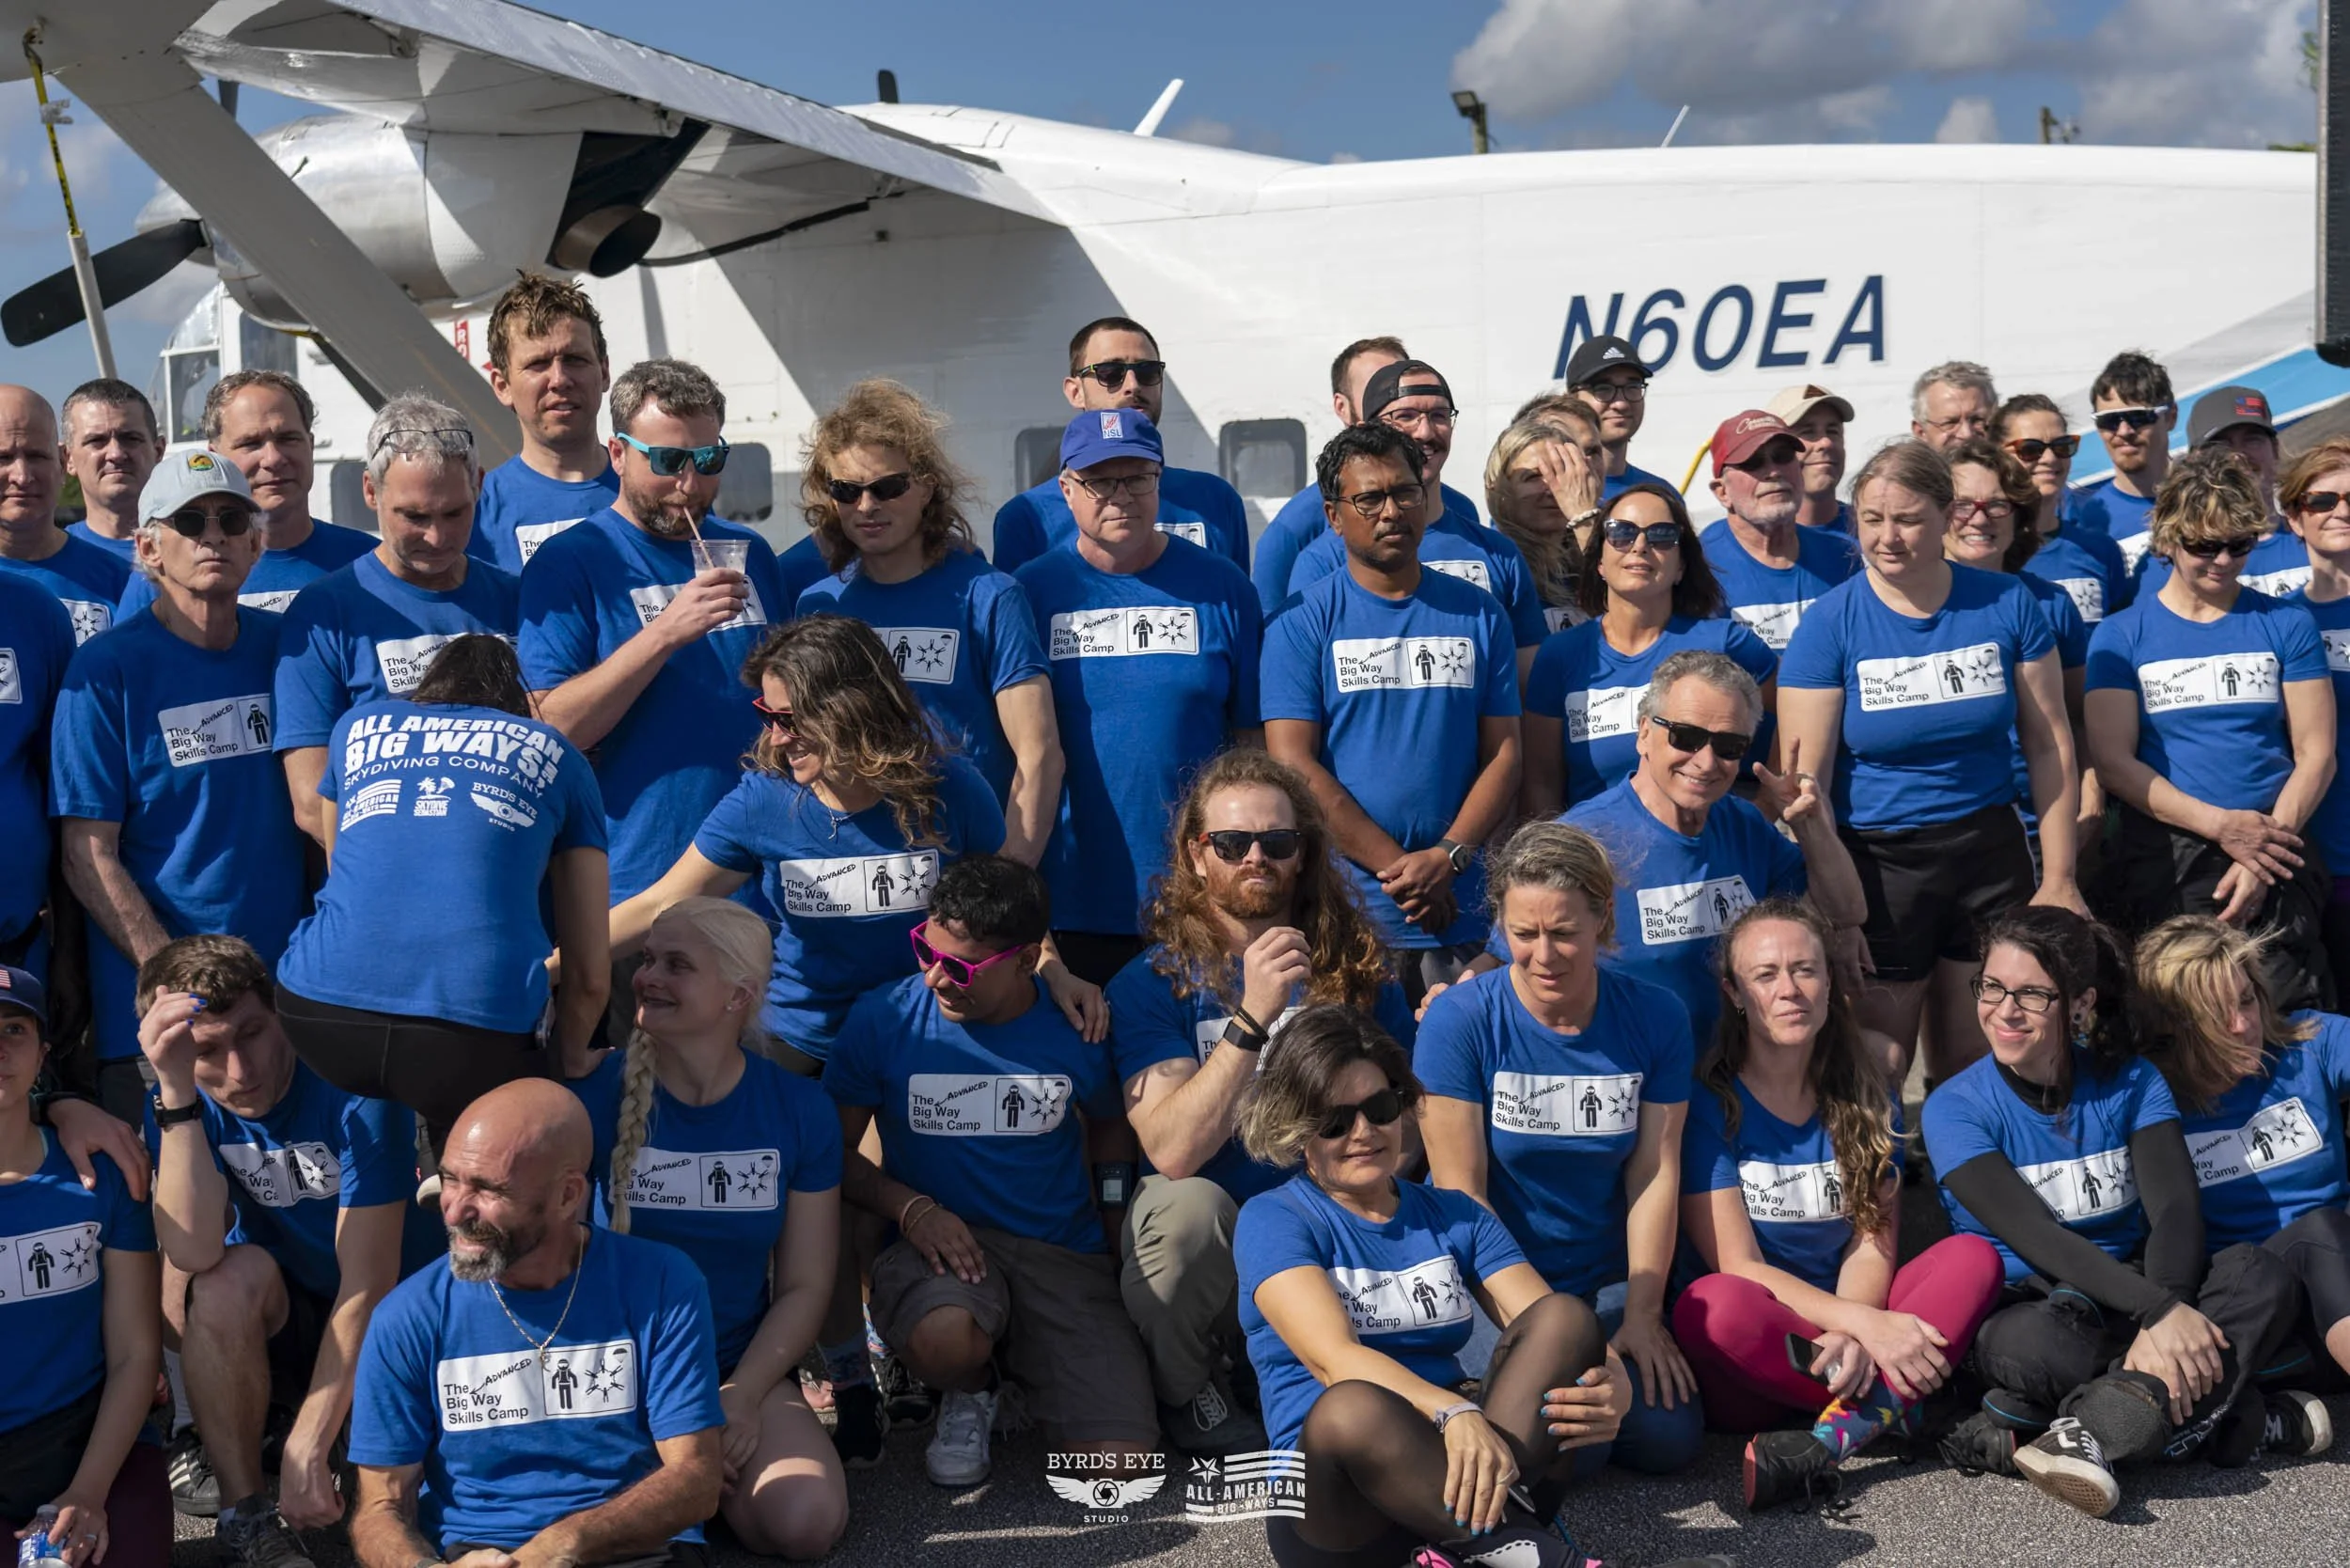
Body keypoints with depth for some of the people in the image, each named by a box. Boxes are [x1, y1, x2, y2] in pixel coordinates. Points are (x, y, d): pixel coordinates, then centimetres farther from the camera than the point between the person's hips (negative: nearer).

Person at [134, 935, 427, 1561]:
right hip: (272, 1322, 2)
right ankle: (244, 1513, -15)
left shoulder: (357, 1092, -22)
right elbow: (195, 1255, -31)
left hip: (379, 1323, -1)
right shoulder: (183, 1103, -12)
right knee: (230, 1277, -32)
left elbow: (367, 1284, -24)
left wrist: (306, 1448, -27)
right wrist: (178, 1092, -38)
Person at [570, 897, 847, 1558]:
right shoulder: (595, 1095, -10)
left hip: (743, 1367, 2)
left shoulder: (801, 1110, -4)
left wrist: (740, 1398, -14)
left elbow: (805, 1286, 0)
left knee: (805, 1523, -25)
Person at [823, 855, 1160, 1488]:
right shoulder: (884, 1019, -4)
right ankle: (970, 1392, 2)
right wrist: (913, 1209, -14)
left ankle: (1026, 1361, 18)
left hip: (1064, 1253, 1)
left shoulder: (1073, 1028, -1)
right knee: (946, 1338, -40)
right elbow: (834, 1147, 2)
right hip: (938, 1242, -1)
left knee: (1123, 1461, -17)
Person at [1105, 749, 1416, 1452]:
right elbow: (1173, 1153, -17)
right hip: (1208, 1244, -1)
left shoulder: (1357, 968, 6)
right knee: (1185, 1204, -35)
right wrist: (1252, 1019, -24)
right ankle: (1180, 1396, -7)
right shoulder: (1152, 982, -3)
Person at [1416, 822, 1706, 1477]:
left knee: (1669, 1438, -16)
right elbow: (1460, 1191, -12)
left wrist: (1641, 1315, -9)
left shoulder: (1656, 1017, -2)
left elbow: (1655, 1175, -2)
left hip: (1606, 1287, 4)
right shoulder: (1461, 1020, -12)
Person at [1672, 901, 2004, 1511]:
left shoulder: (1866, 1097, 9)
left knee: (1973, 1257, -18)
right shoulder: (1708, 1101, -7)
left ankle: (1837, 1436, -34)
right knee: (1715, 1305, -38)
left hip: (1846, 1329, 5)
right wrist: (1864, 1323, -23)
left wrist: (1852, 1336, -21)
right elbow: (1737, 1266, -12)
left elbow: (1873, 1245, 0)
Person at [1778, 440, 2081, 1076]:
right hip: (1877, 866, -2)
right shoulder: (1831, 624, -8)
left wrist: (2058, 878, 1)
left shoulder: (2006, 604, -1)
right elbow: (1805, 779, -11)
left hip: (1991, 855, 2)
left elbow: (2049, 745, 4)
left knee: (1976, 1068, 10)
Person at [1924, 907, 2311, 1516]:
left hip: (2135, 1300, 3)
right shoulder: (1956, 1109, -6)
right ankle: (2203, 1415, -21)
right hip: (2028, 1306, -3)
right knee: (2029, 1344, -39)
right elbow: (2033, 1236, -18)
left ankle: (2084, 1432, -32)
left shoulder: (2132, 1083, 4)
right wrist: (2158, 1310, -29)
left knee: (2259, 1275, -26)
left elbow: (2175, 1210, -10)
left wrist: (2162, 1318, -29)